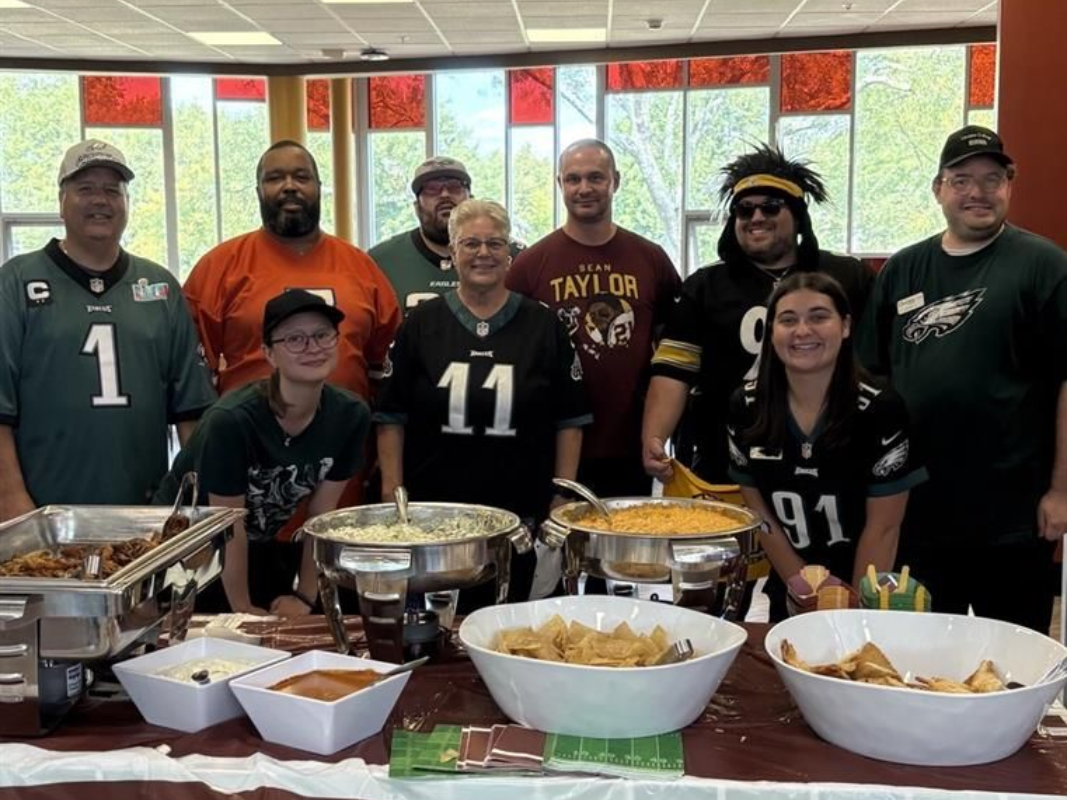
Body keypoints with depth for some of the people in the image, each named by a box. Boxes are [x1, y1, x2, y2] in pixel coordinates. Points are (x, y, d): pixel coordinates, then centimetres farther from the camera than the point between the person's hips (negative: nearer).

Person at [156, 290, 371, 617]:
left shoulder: (350, 414, -17)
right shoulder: (232, 419, -32)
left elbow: (321, 516, -7)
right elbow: (229, 529, -22)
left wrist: (305, 596, -6)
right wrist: (244, 610, -13)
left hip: (264, 546, 5)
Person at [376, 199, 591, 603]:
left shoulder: (543, 325, 4)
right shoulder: (421, 324, 4)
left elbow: (570, 420, 4)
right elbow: (391, 417, 4)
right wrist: (392, 495, -2)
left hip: (521, 511, 0)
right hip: (433, 508, 0)